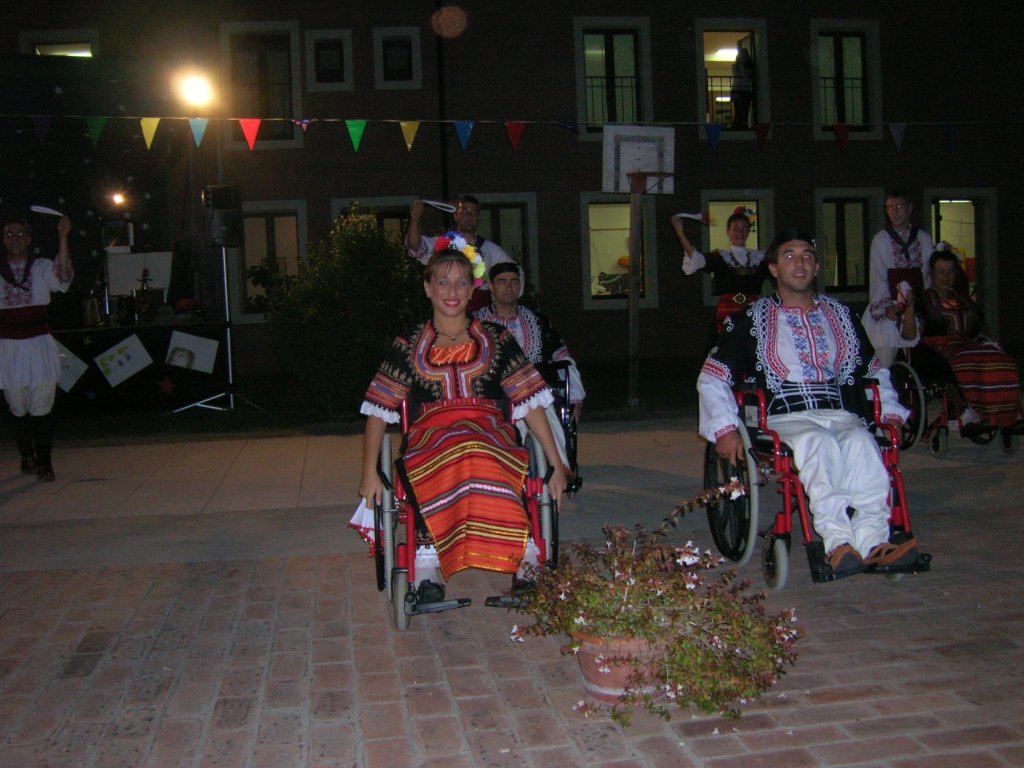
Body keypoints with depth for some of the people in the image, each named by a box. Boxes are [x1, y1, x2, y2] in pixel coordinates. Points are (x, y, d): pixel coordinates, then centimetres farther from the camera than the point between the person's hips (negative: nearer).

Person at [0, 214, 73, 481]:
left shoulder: (42, 267, 3)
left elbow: (63, 276, -17)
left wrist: (63, 238, -25)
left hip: (39, 345, -2)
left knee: (41, 407, -5)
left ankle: (44, 462, 0)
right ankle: (26, 457, 20)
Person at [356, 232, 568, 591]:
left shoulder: (496, 340, 16)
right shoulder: (409, 346, 16)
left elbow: (529, 403, 11)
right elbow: (379, 412, 12)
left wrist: (556, 464, 5)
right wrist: (369, 473, 0)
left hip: (492, 440, 0)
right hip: (429, 445, 0)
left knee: (480, 460, -39)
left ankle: (525, 563, -30)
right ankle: (425, 574, -28)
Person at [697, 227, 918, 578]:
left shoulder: (840, 315, 24)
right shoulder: (751, 320, 13)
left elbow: (875, 369, 33)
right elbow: (712, 378, 8)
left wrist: (890, 413, 15)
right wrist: (725, 429, -6)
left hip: (840, 415, 3)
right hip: (785, 418, -2)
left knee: (862, 443, -33)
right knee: (818, 443, -37)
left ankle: (872, 541, -43)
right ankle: (838, 542, -46)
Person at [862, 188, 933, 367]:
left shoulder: (924, 239, 11)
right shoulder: (880, 240, 3)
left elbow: (929, 274, 12)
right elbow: (877, 277, -1)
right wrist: (886, 307, -12)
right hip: (890, 310, -2)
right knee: (885, 365, -8)